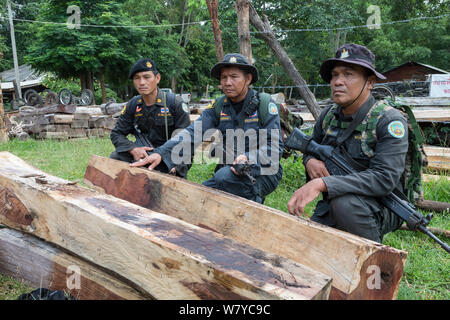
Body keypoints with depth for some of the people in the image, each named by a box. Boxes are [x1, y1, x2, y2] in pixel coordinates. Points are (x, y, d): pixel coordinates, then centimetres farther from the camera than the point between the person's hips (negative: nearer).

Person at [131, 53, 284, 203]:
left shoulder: (265, 104, -7)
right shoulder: (218, 106, 5)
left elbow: (275, 147, -11)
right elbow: (193, 132, -7)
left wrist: (249, 159, -31)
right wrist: (161, 152, -22)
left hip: (263, 171, -5)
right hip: (230, 169, 6)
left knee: (224, 176, -31)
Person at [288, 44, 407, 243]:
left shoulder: (389, 121, -17)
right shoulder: (328, 116, 2)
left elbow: (384, 179, -29)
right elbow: (311, 149, 19)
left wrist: (321, 184, -39)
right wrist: (310, 161, -8)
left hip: (382, 208, -5)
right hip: (331, 207, 5)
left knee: (344, 202, -36)